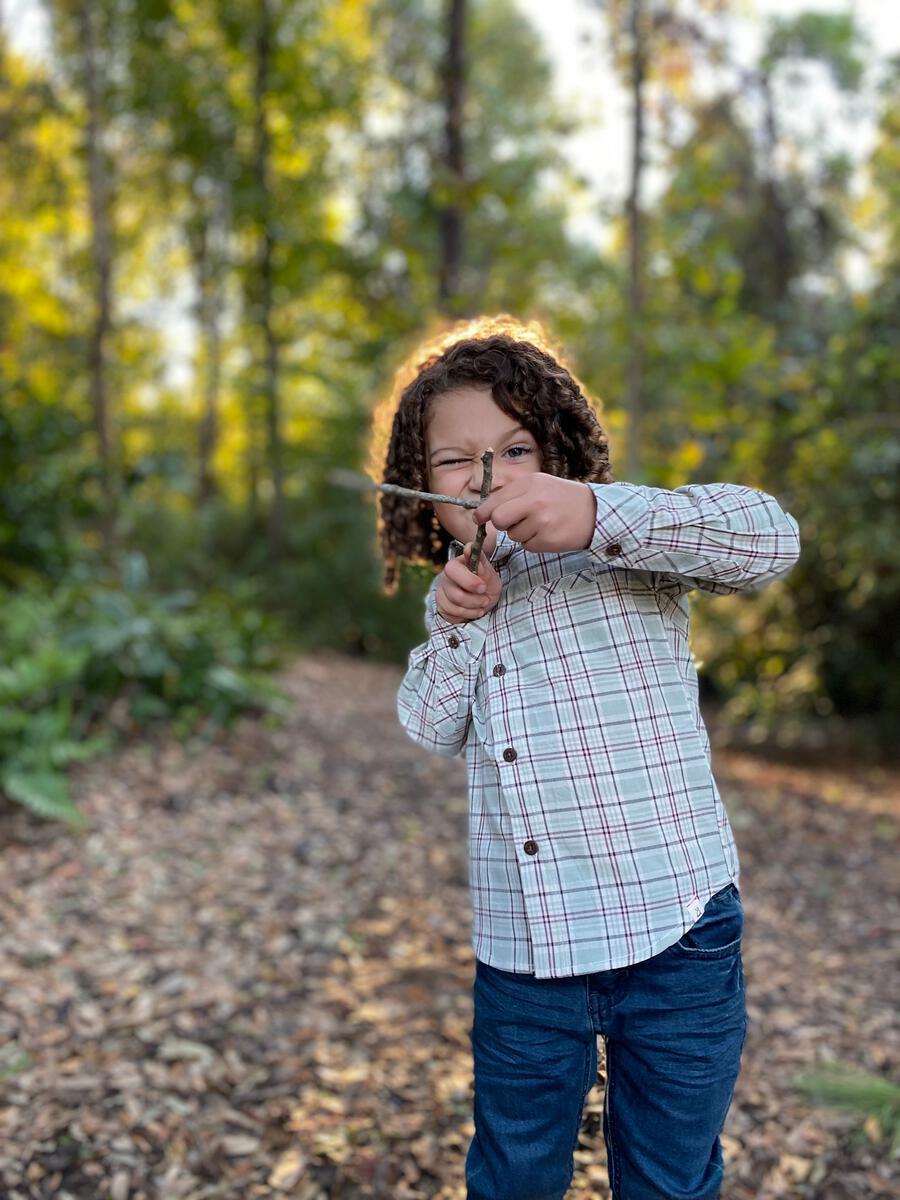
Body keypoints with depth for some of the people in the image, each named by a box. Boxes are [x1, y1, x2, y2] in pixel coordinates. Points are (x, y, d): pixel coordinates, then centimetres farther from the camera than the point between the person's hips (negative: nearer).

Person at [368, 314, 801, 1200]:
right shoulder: (457, 591, 11)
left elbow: (770, 540, -22)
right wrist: (455, 626, -7)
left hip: (674, 934, -4)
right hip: (518, 951, 5)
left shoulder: (620, 553, -8)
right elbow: (431, 731, 11)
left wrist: (597, 514, -35)